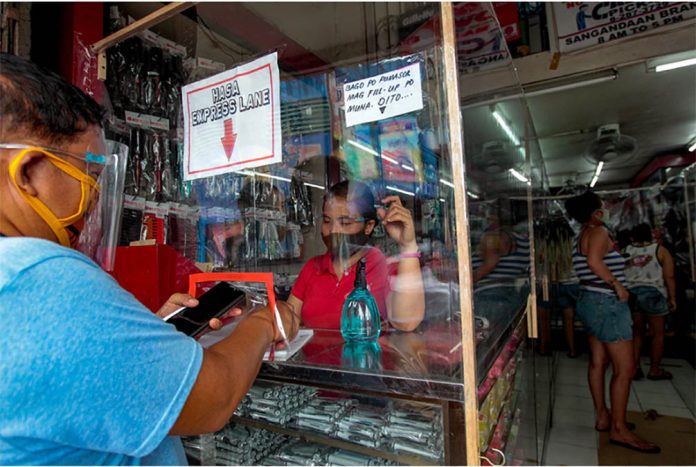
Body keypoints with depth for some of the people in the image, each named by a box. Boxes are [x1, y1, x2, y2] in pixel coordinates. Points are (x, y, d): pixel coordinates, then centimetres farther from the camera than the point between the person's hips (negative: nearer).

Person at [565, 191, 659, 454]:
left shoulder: (582, 237, 15)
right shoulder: (599, 232, -14)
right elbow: (594, 261, -30)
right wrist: (617, 284, -20)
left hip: (589, 301, 10)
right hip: (607, 304, -10)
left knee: (598, 363, 14)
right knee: (624, 369, -3)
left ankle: (603, 418, 23)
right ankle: (619, 429, 5)